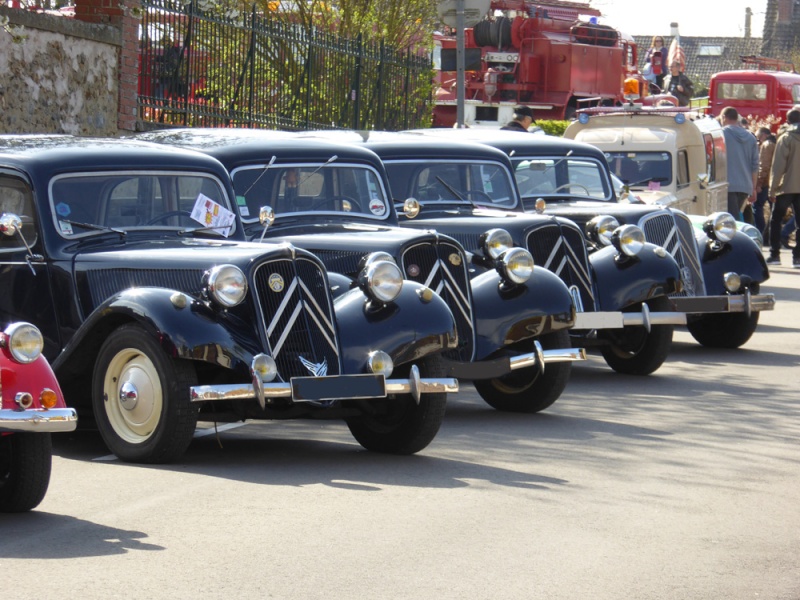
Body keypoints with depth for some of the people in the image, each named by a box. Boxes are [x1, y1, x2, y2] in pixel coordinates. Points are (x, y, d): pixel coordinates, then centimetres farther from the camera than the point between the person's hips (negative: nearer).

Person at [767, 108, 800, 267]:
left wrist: (772, 188, -5)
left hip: (786, 187, -4)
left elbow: (778, 166, -9)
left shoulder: (785, 139, -7)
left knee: (775, 220, 8)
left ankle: (774, 255, 4)